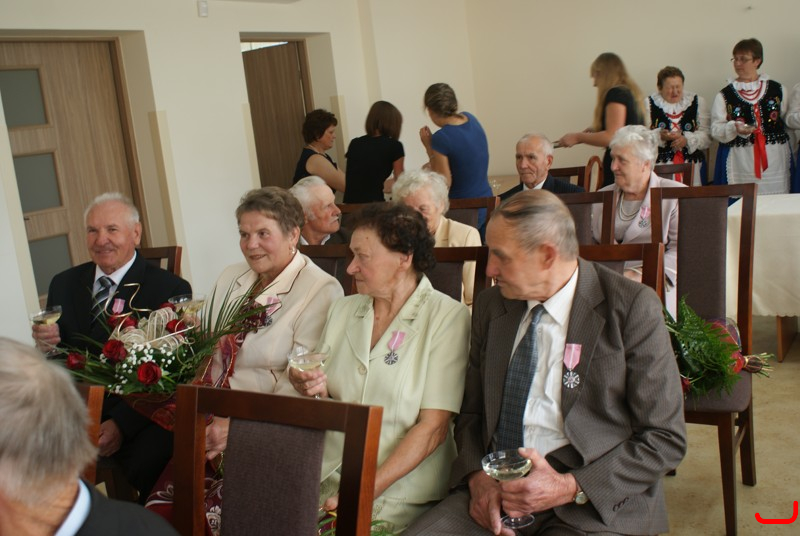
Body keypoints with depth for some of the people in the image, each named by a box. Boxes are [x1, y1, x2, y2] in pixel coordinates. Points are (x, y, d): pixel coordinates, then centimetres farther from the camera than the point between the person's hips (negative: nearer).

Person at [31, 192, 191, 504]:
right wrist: (46, 344, -6)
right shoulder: (63, 284, 14)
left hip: (138, 414, -4)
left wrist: (121, 423, -18)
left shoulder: (171, 290, -2)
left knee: (149, 464, -33)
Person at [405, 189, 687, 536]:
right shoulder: (491, 306, 8)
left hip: (594, 503, -3)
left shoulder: (632, 308, -6)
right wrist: (478, 476, -4)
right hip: (497, 488, 4)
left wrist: (569, 487, -14)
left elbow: (666, 439, -5)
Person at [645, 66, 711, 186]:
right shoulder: (649, 104, 7)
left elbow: (706, 134, 4)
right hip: (660, 164, -2)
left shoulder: (697, 102, 12)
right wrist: (660, 136, -18)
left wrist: (687, 140, -13)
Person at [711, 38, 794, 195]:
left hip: (774, 160, 2)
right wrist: (734, 128, -19)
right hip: (740, 164, -2)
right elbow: (716, 130, 0)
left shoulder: (777, 89, 10)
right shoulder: (725, 95, 4)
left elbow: (787, 121, 13)